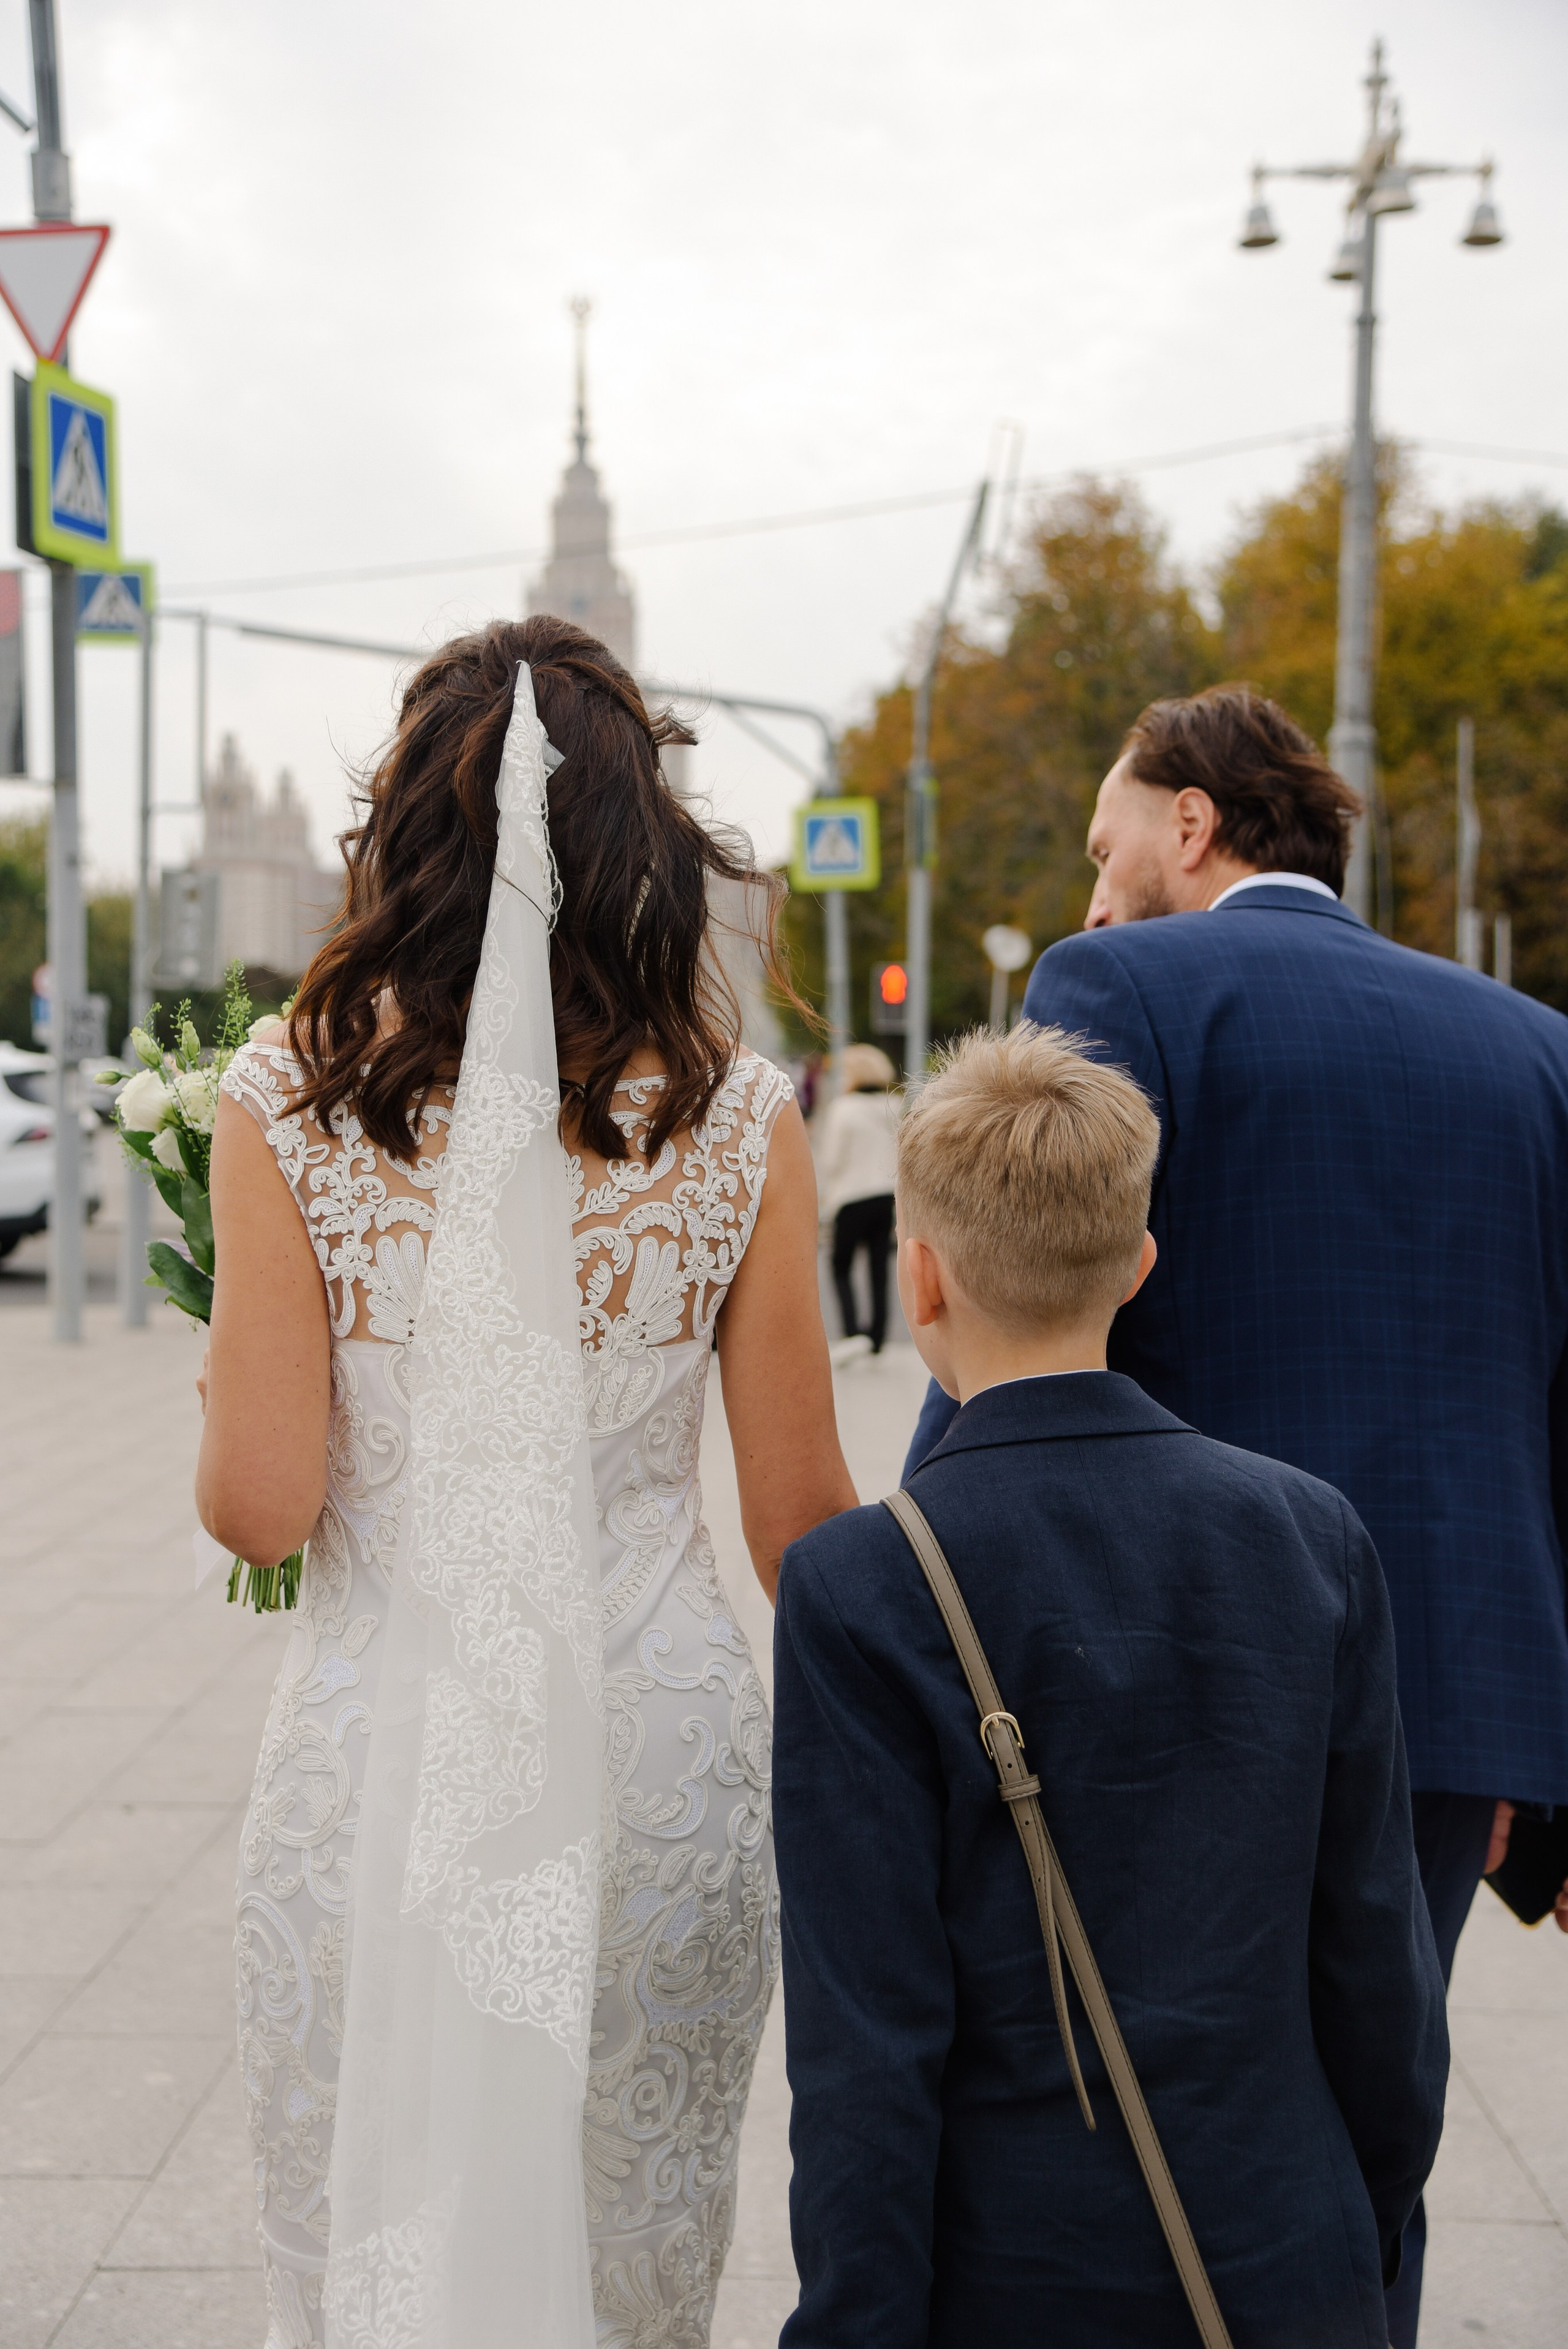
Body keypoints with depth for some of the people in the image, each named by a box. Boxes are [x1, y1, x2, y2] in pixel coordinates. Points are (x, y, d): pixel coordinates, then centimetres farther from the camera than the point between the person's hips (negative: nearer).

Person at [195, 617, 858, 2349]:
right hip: (659, 1735, 2)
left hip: (379, 1742, -1)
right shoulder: (736, 1115, -5)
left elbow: (257, 1504, -10)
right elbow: (799, 1511, -1)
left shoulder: (290, 1099, -9)